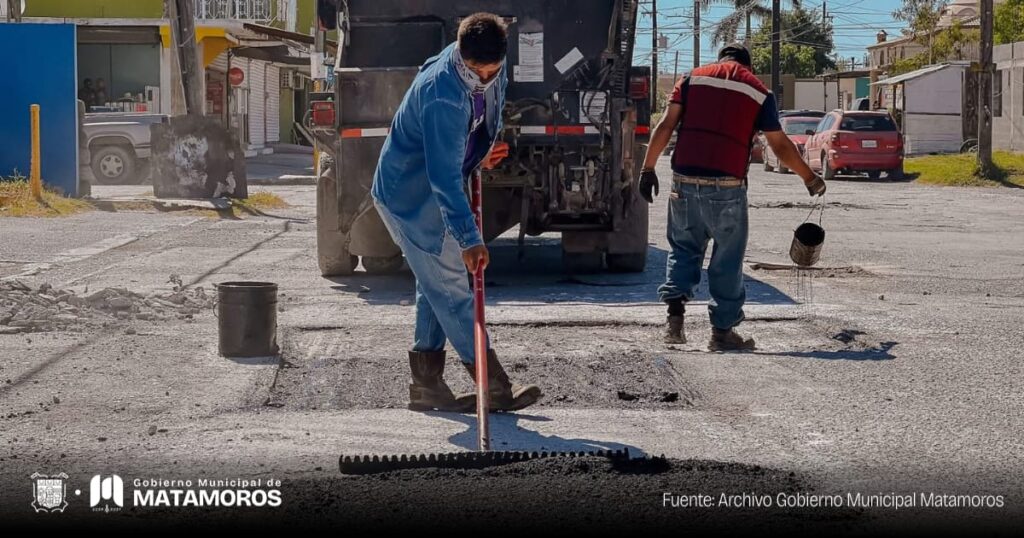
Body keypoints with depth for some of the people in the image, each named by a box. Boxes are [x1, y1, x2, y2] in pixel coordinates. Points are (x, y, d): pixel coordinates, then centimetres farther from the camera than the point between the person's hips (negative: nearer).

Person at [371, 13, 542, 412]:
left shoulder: (491, 68, -8)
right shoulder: (441, 96, -34)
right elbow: (444, 178, -37)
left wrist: (487, 146, 10)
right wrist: (469, 239, -39)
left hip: (434, 194, 9)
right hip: (409, 196, -9)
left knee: (436, 287, 11)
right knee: (451, 290, -7)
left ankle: (426, 384, 18)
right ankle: (495, 387, -5)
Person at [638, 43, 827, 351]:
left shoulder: (693, 79, 12)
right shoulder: (758, 92, 8)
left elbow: (666, 126, 3)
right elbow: (780, 146, 9)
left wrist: (648, 168, 6)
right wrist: (810, 179, 21)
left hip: (685, 179, 2)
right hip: (727, 186, -2)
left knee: (684, 248, 16)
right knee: (728, 260, 8)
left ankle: (675, 311, -2)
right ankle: (722, 331, 10)